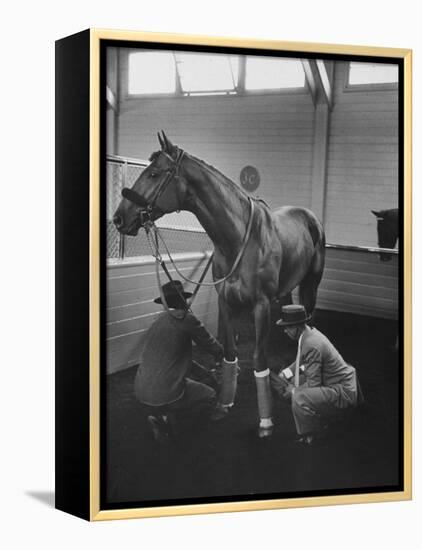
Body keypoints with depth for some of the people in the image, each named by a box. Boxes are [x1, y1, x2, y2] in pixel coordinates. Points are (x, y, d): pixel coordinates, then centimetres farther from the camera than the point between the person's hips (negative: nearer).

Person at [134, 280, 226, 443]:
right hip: (167, 395, -5)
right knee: (209, 396, 20)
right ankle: (169, 418, 7)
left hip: (141, 394, 5)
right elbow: (212, 346, 1)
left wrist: (201, 368, 34)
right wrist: (219, 356, 25)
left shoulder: (158, 321, 14)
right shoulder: (186, 319, -9)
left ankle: (156, 416, 10)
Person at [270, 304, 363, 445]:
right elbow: (303, 360, 19)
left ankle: (309, 436, -2)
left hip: (343, 392, -10)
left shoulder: (311, 345, -27)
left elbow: (313, 384, -23)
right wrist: (285, 373, 7)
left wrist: (291, 391, -11)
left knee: (299, 398, -28)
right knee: (293, 381, 13)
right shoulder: (310, 332, 2)